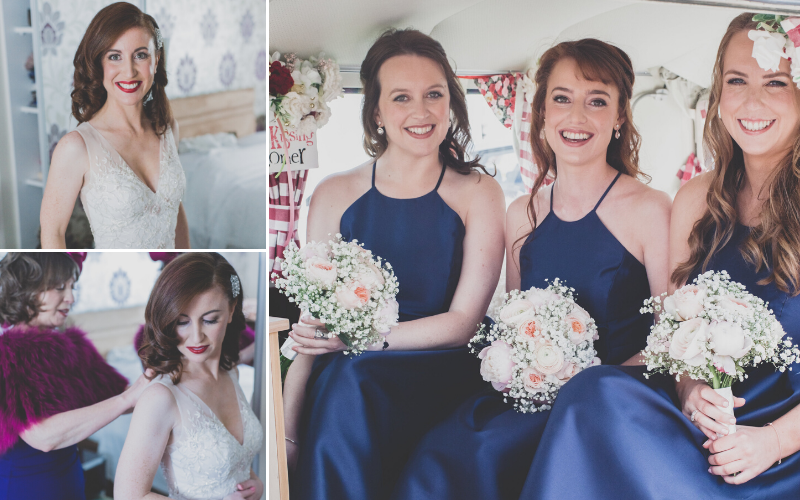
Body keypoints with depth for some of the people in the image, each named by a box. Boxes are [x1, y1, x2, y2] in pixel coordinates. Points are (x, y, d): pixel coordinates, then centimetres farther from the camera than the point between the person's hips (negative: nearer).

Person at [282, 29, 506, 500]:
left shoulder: (479, 193, 4)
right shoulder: (335, 195, 7)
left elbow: (462, 322, -3)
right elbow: (312, 326, 3)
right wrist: (288, 434, -9)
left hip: (439, 377, -1)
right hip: (339, 381, 2)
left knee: (352, 378, -31)